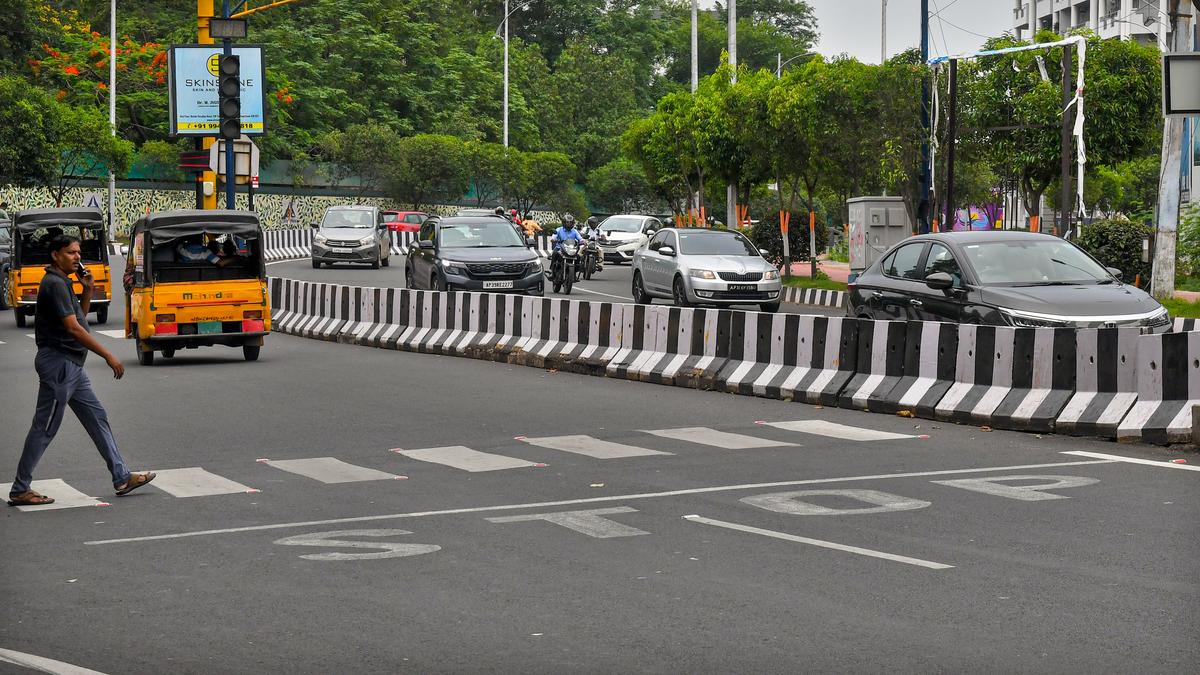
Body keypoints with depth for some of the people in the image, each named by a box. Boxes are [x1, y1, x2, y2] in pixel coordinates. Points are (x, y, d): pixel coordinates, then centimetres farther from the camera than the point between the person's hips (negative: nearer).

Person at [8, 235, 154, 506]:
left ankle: (121, 478, 14)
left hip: (72, 365, 10)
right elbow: (73, 328, -22)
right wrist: (109, 356, -20)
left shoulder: (62, 283, 15)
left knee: (97, 418, 10)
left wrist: (87, 291, 6)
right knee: (44, 428, -4)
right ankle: (20, 490, 3)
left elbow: (80, 319, 22)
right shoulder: (54, 284, -16)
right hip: (58, 363, -10)